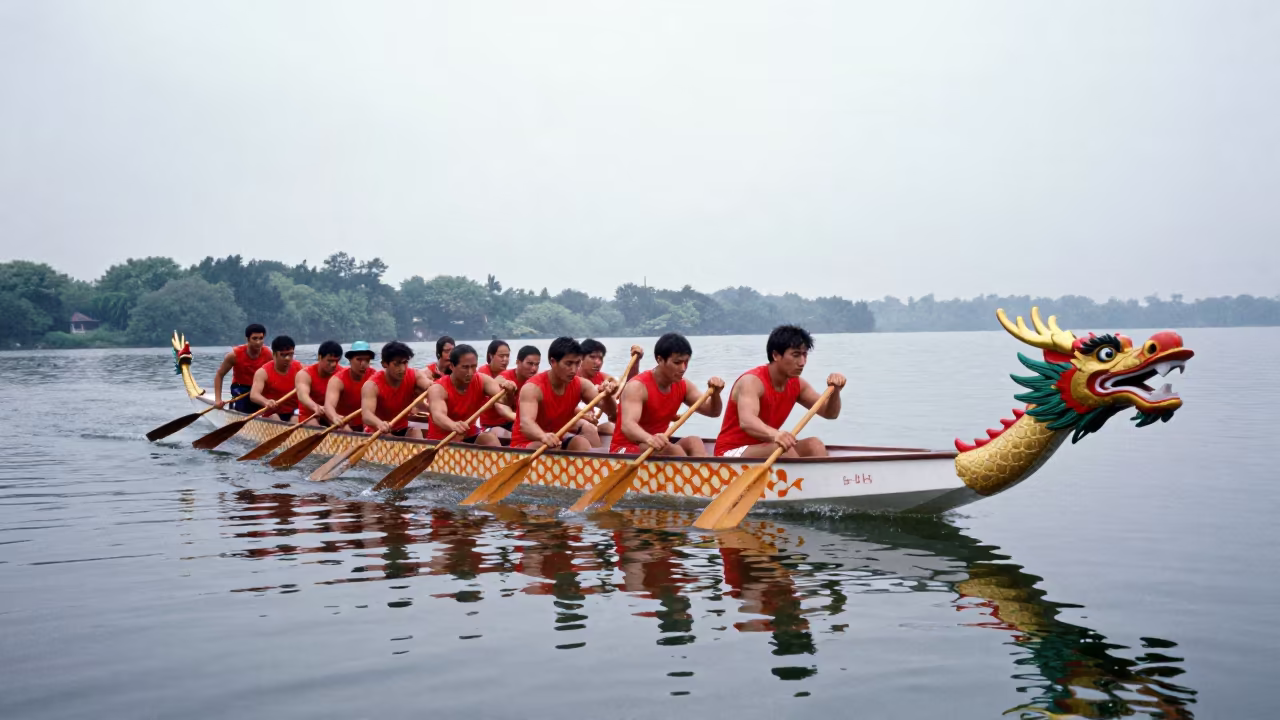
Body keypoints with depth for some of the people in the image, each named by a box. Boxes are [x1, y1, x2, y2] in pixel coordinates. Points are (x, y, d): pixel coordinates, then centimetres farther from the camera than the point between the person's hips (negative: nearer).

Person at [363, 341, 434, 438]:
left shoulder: (413, 376, -10)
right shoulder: (372, 385, -23)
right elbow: (366, 414, -41)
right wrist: (379, 423, -66)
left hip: (402, 431, 3)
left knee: (416, 433, -27)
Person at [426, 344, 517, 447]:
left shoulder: (481, 381, -8)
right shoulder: (438, 389, -22)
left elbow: (500, 394, -26)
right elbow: (438, 415, -42)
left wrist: (508, 391, -53)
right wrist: (453, 425, -67)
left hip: (469, 437, 4)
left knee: (490, 438, -25)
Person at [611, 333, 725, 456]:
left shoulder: (683, 387, 3)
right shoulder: (637, 387, -20)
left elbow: (712, 411, 6)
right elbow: (627, 425, -37)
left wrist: (715, 393, -19)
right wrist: (649, 439, -60)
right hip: (626, 450, -7)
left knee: (694, 442, -20)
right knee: (672, 450, -32)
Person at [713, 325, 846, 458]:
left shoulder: (797, 385, 5)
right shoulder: (752, 381, -21)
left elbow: (830, 413, 10)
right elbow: (746, 422, -41)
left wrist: (835, 390, -14)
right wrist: (774, 434, -63)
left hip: (767, 453, 8)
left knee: (814, 445, -11)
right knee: (783, 450, -32)